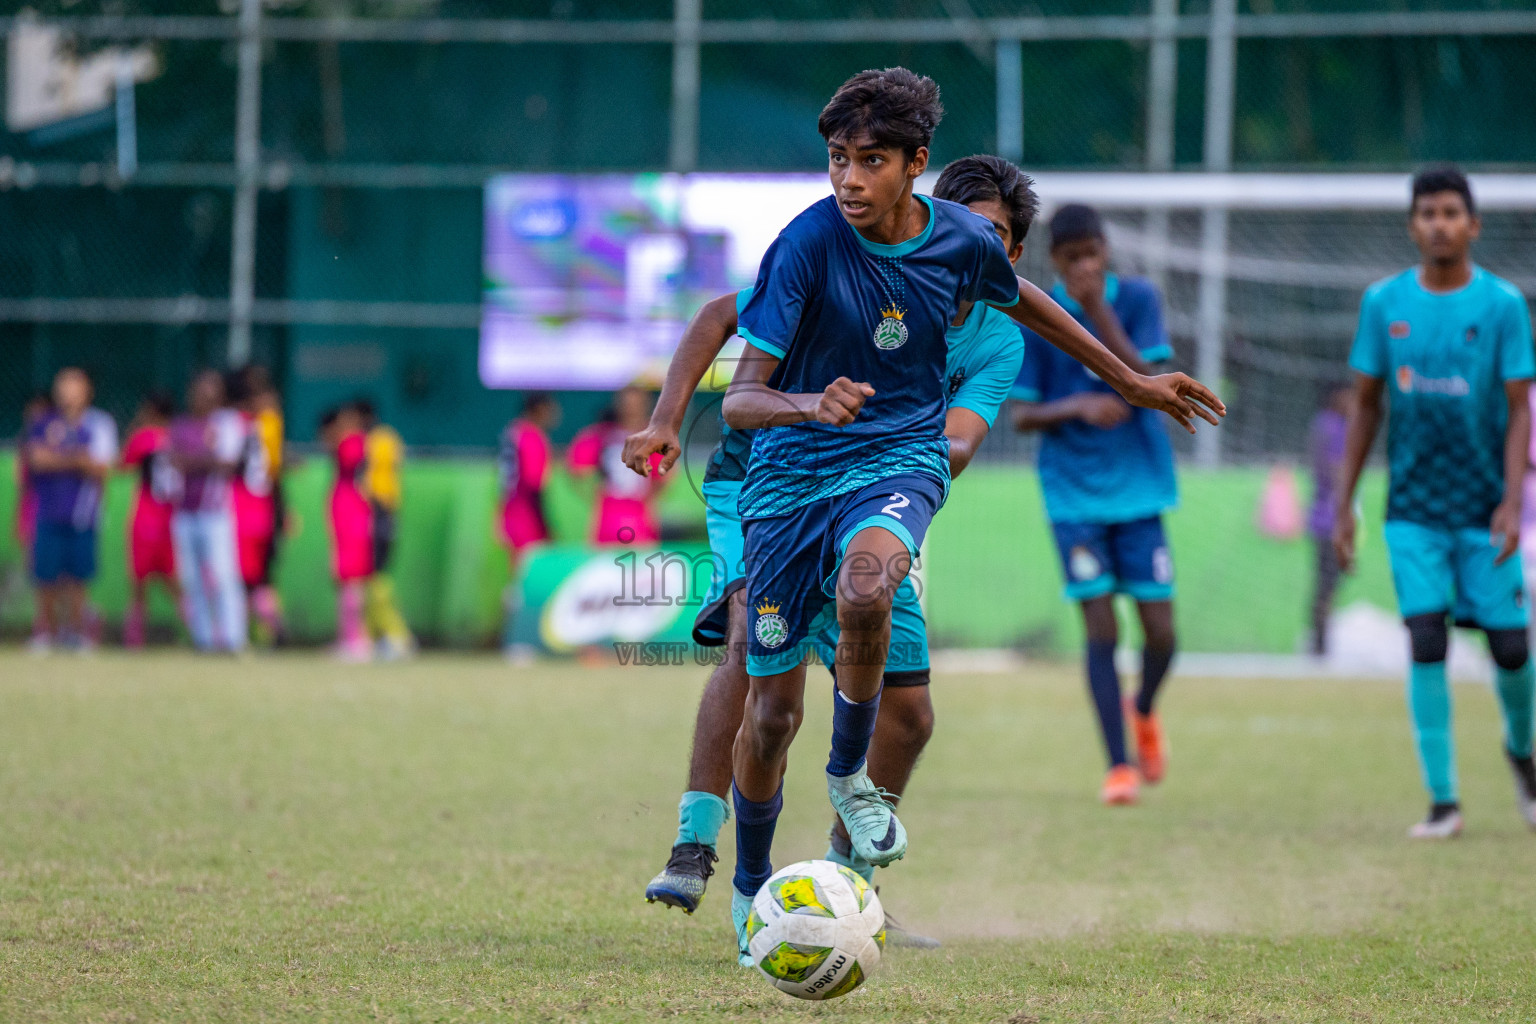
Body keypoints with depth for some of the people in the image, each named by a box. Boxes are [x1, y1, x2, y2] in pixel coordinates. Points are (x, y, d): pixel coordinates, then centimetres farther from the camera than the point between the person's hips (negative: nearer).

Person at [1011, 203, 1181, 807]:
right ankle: (1118, 765, -1)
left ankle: (1144, 712, 31)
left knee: (1160, 632, -1)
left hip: (1139, 486, 1)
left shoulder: (1137, 298, -2)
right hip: (1073, 492, -1)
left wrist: (1098, 311, -22)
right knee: (1100, 629, -9)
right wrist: (1077, 407, -19)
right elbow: (1022, 414, 0)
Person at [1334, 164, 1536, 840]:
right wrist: (1344, 503, 6)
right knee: (1426, 643, -9)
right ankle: (1442, 801, -4)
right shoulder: (1384, 303, 2)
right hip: (1414, 510, 1)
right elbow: (1366, 406, 8)